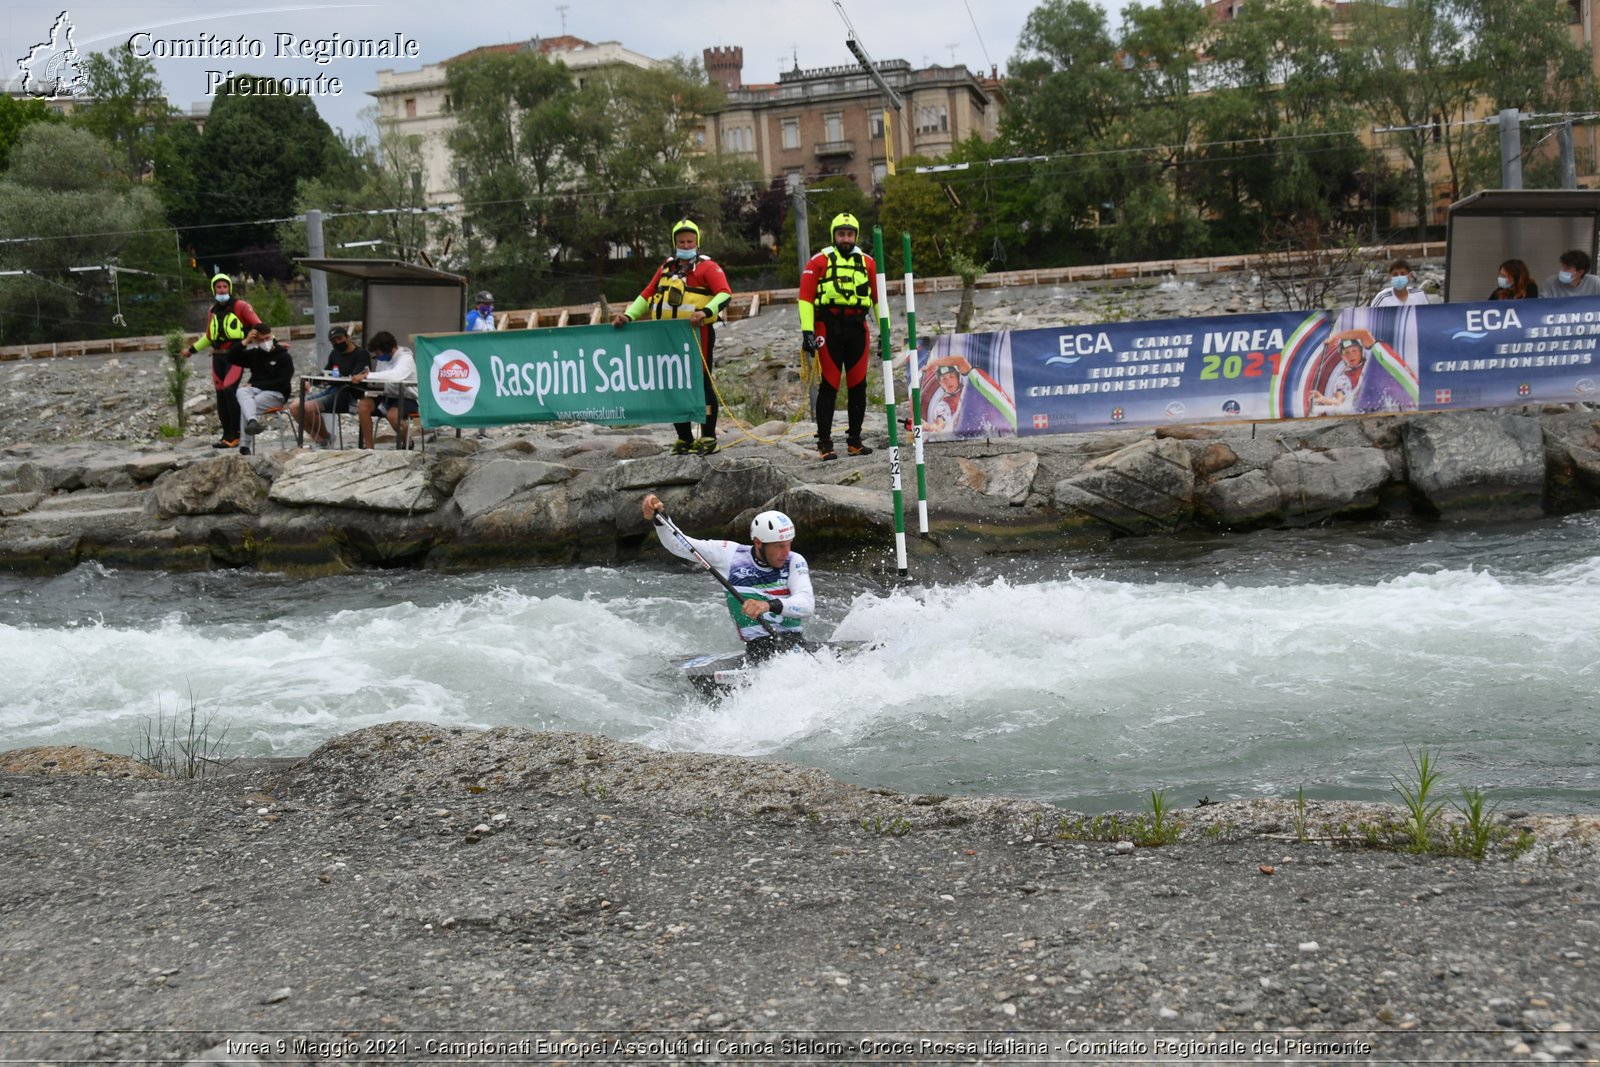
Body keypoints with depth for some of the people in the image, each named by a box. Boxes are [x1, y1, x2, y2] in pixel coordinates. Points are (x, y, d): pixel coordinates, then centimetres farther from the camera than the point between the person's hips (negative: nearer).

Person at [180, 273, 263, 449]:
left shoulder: (240, 306, -2)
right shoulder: (213, 311, 16)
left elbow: (258, 325, -5)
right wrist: (192, 349, 35)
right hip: (218, 357, 6)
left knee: (229, 391, -20)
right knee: (221, 395, 3)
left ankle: (236, 433, -17)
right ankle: (228, 435, 8)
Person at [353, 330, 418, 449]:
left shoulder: (405, 358, -19)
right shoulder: (383, 358, 4)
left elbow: (395, 376, -40)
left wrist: (367, 375, -42)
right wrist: (365, 377, -9)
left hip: (407, 398, -7)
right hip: (388, 396, 7)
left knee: (392, 415, -35)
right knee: (363, 405, -16)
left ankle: (407, 444, -4)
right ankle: (368, 447, -10)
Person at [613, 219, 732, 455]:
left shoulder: (707, 267, 1)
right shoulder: (666, 268, 20)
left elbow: (725, 293, -13)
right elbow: (646, 295, 20)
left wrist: (706, 311, -29)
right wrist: (629, 315, 5)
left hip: (697, 334, -6)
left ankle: (708, 437, -2)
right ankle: (684, 439, 15)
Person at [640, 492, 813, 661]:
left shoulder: (794, 562, 1)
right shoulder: (731, 554, 2)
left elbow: (807, 605, -16)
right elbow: (676, 545, 9)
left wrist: (770, 605, -34)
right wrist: (658, 518, -9)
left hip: (796, 644, 1)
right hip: (757, 647, 0)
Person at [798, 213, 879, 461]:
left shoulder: (867, 263, 13)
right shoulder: (819, 261, 2)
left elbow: (878, 297, 15)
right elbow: (805, 296, -3)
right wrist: (807, 330, -12)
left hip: (857, 328, 4)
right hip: (829, 327, -4)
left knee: (858, 385, 6)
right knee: (829, 386, -4)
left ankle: (855, 440, 16)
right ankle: (824, 443, -1)